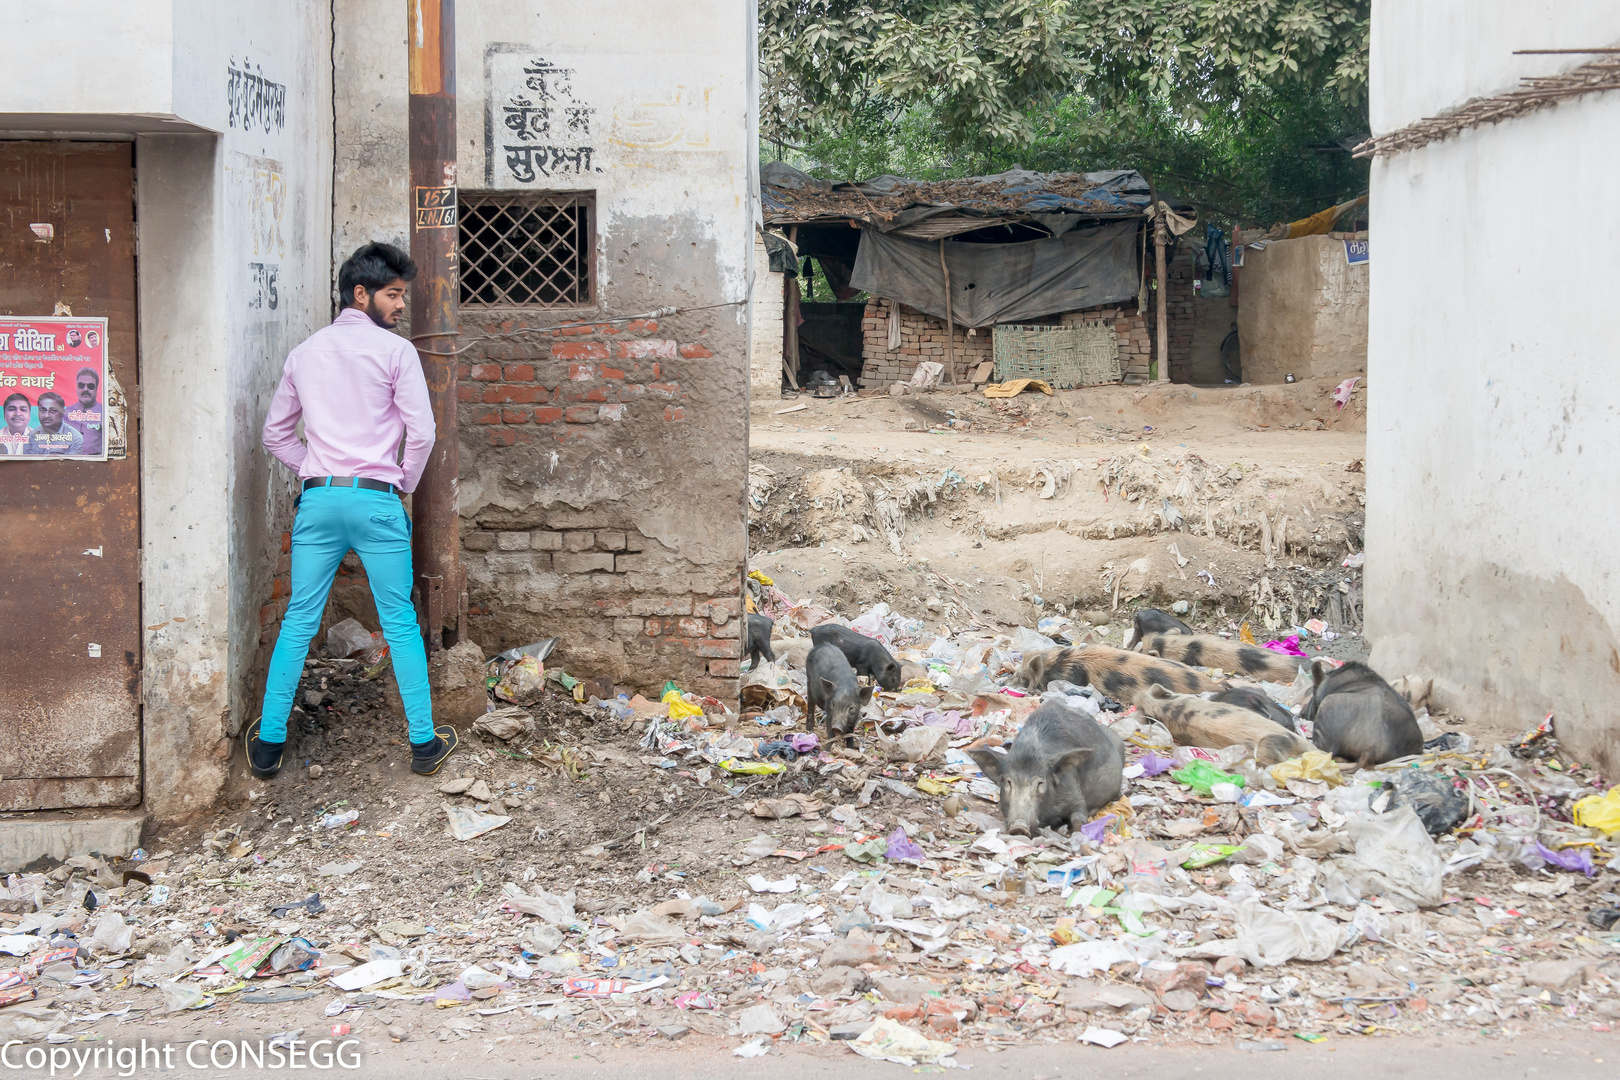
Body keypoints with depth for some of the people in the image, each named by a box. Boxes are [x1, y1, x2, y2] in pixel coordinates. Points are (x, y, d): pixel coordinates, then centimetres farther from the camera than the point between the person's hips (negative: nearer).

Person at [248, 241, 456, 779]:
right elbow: (421, 432, -8)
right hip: (376, 499, -4)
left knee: (299, 622, 9)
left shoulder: (305, 352, 13)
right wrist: (403, 483, 8)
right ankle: (424, 742, 10)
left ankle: (269, 743, 11)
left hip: (317, 498, 4)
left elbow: (275, 435, 17)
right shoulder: (394, 350, -3)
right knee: (400, 623, 5)